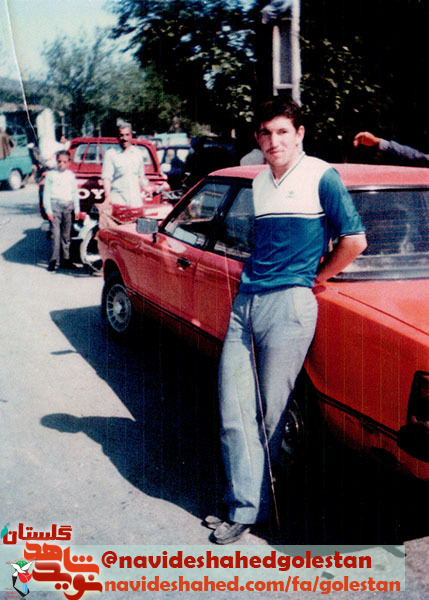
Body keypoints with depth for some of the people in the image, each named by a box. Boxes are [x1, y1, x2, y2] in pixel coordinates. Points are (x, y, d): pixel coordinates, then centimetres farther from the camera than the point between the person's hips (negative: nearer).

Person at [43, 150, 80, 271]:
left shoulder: (71, 175, 13)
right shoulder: (51, 174, 3)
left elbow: (75, 193, 19)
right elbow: (46, 193, 2)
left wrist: (77, 209, 14)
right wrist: (48, 210, -5)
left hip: (68, 206, 4)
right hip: (55, 205, -3)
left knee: (66, 234, 7)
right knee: (56, 233, -10)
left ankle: (66, 259, 14)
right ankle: (54, 260, -10)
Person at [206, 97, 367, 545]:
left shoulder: (321, 176, -2)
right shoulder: (259, 182, 16)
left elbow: (354, 240, -5)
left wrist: (313, 280, 0)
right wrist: (252, 276, 15)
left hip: (289, 304, -6)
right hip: (245, 301, 6)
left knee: (270, 414, 1)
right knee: (235, 408, 1)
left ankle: (250, 501, 18)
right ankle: (244, 506, 10)